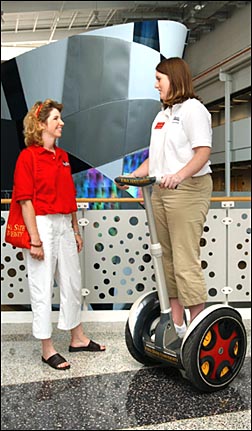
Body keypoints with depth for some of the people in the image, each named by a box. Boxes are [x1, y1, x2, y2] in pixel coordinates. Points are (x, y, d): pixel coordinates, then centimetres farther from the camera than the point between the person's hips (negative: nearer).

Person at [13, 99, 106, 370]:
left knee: (72, 282, 16)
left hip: (65, 225, 8)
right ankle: (47, 350, 14)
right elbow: (26, 201, -13)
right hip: (42, 225, -8)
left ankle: (78, 338, 32)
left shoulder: (62, 156, 13)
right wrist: (35, 240, -17)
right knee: (42, 287, 1)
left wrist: (76, 230, 17)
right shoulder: (28, 156, -9)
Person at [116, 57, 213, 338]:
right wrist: (133, 176, 11)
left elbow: (203, 151, -15)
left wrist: (179, 175, -31)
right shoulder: (162, 115, 23)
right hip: (161, 191, 9)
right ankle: (176, 324, 16)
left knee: (186, 260, -11)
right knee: (167, 259, 8)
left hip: (187, 189, -9)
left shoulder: (192, 109, -4)